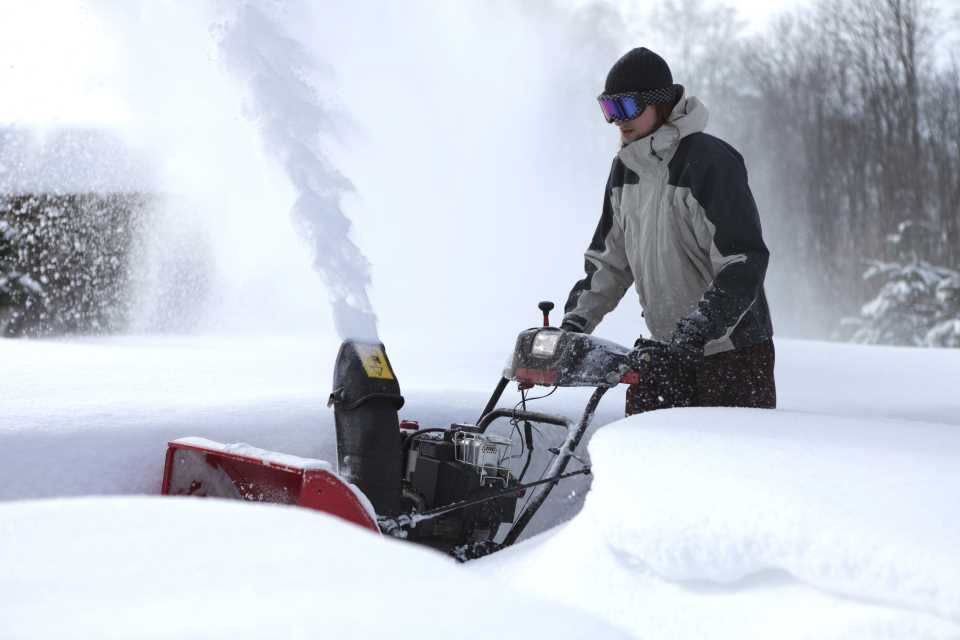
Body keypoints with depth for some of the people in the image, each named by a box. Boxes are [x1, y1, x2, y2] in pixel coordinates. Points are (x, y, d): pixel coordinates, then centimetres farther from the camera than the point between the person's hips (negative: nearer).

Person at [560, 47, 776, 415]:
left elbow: (743, 265, -22)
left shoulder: (710, 162, -16)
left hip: (732, 348, -6)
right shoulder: (626, 167, 8)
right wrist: (576, 321, 3)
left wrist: (691, 336, -27)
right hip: (666, 349, 7)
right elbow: (609, 257, 16)